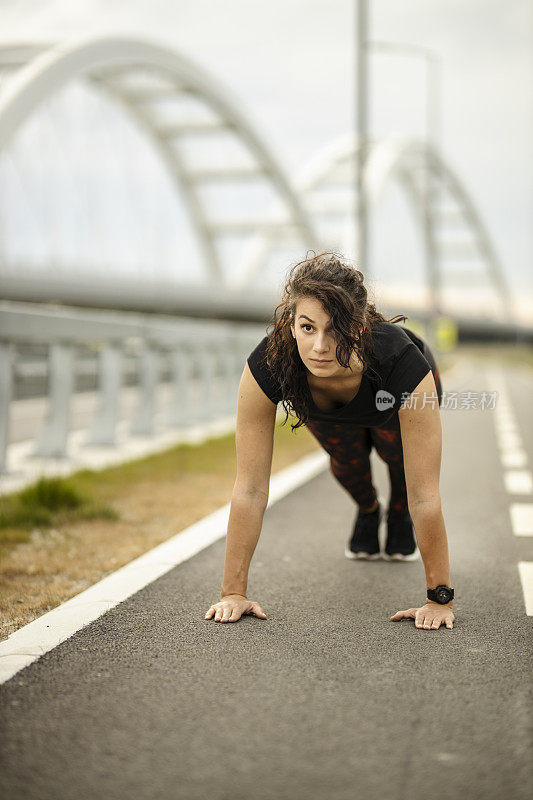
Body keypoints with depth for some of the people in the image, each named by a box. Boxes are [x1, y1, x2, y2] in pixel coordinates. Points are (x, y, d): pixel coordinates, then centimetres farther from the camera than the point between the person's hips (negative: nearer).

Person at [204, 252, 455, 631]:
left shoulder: (404, 366, -47)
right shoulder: (267, 366, -43)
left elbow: (425, 496, -41)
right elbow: (250, 489, -36)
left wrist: (440, 598, -37)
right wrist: (233, 592, -34)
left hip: (400, 399, -1)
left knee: (399, 457, -9)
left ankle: (399, 516, 26)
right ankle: (368, 510, 31)